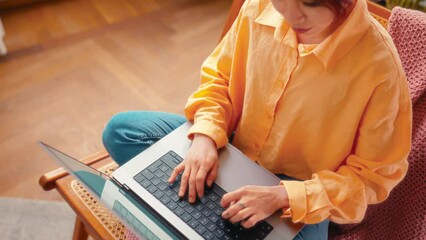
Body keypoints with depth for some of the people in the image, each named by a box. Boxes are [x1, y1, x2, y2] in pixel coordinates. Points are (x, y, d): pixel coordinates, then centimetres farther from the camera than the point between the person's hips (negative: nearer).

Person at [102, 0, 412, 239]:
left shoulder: (380, 66, -27)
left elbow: (375, 174, -17)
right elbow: (218, 77, 0)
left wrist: (282, 196, -27)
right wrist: (206, 136, -18)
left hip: (300, 190, -2)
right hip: (232, 147, 3)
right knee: (121, 130, -6)